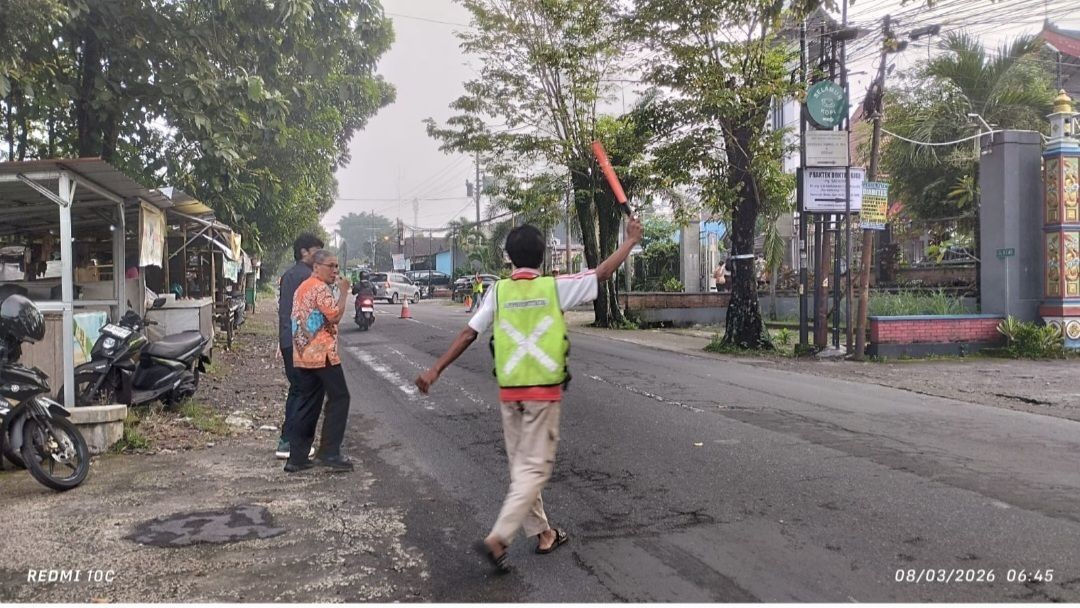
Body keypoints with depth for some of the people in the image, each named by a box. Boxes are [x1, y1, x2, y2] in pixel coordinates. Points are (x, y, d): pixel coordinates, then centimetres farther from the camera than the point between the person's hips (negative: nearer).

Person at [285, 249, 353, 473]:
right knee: (339, 399, 0)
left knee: (307, 404, 10)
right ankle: (329, 453, -1)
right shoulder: (321, 288, -12)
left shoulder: (302, 287, 20)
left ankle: (297, 457, 10)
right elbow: (335, 316, -19)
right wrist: (343, 292, -8)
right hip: (321, 354, -9)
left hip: (302, 355, 9)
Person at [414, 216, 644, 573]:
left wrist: (436, 369, 2)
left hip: (509, 393, 4)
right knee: (534, 467, 1)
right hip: (544, 391, -3)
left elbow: (468, 334, -3)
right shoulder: (554, 287, -6)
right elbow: (603, 273, 1)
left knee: (521, 465, 16)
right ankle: (498, 538, -9)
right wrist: (631, 240, 14)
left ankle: (542, 533, 26)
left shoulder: (498, 291, 0)